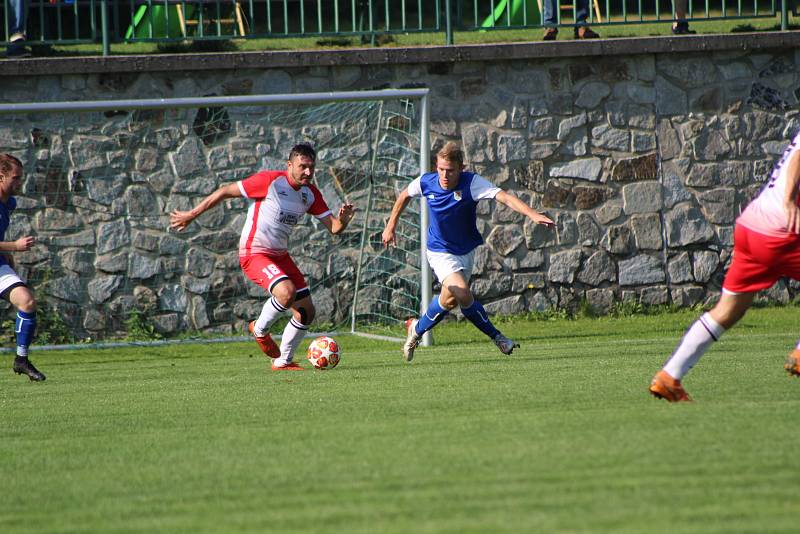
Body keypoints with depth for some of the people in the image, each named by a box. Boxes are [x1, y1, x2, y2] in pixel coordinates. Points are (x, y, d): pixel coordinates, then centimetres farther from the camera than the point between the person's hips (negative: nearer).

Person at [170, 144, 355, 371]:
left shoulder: (311, 193, 4)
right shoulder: (270, 181, -17)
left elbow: (333, 227, 3)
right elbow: (225, 192, -10)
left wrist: (343, 220, -23)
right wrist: (191, 215, -5)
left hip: (280, 256, 8)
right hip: (254, 253, -8)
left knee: (306, 313, 5)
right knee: (287, 292, -31)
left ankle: (283, 361, 25)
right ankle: (260, 330, -2)